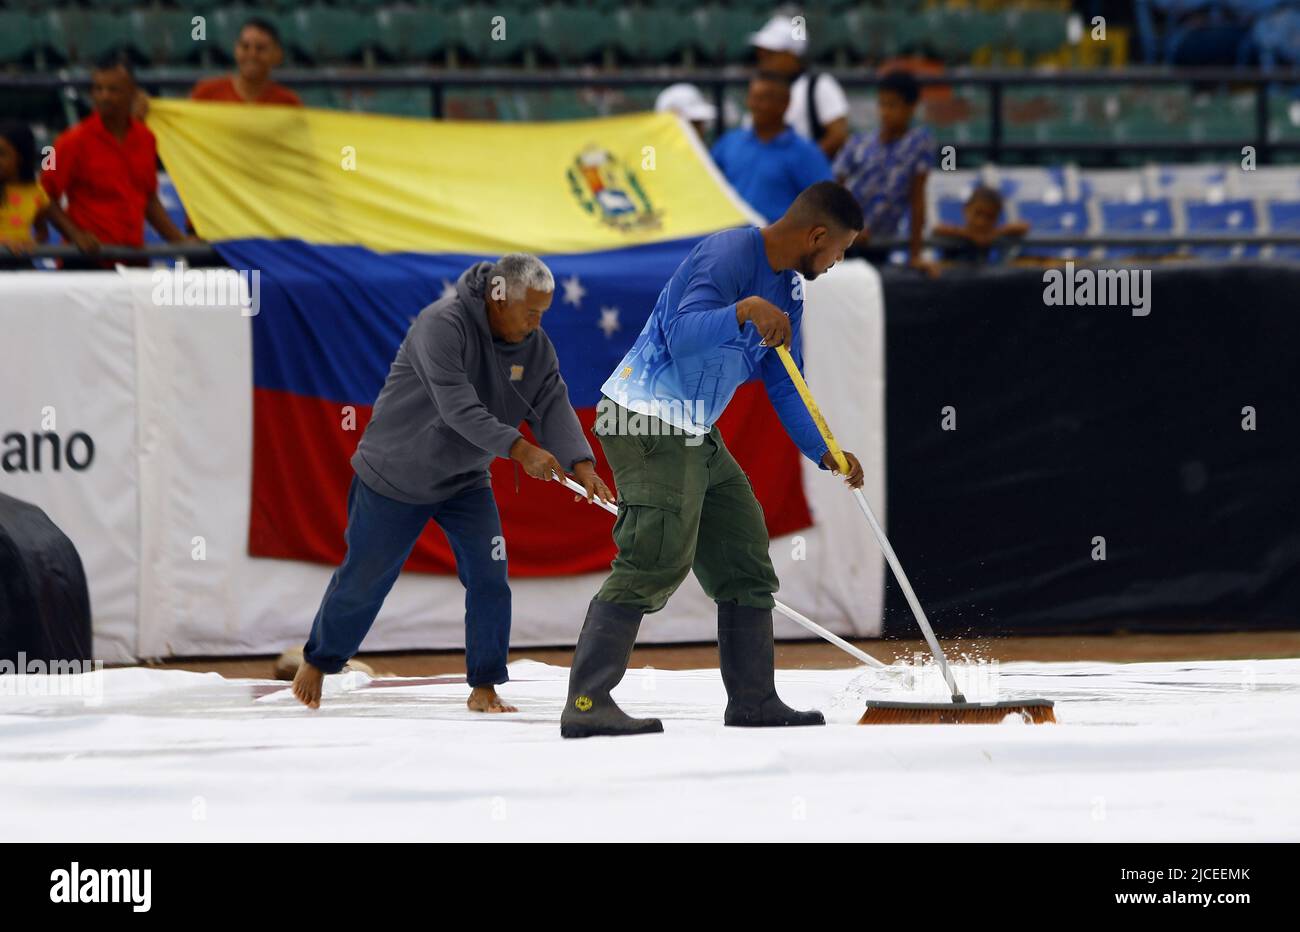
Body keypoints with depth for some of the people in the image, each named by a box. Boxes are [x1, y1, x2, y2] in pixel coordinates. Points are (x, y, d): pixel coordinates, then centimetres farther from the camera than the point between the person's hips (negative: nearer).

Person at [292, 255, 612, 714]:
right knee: (364, 578, 7)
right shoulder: (442, 325, -28)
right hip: (395, 477, -5)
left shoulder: (535, 346, -6)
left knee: (489, 577, -9)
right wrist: (518, 448, -45)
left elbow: (553, 406, -14)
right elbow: (458, 408, -36)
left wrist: (580, 463, -32)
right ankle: (318, 661, 31)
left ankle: (484, 688, 1)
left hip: (466, 479, 5)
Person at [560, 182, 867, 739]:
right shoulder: (728, 256, -16)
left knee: (744, 560, 12)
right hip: (647, 423, -10)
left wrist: (824, 453, 9)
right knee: (656, 562, -18)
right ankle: (586, 704, -20)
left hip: (697, 437, 10)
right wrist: (743, 312, -43)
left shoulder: (787, 290, 15)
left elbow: (783, 387, 19)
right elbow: (681, 335, -28)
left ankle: (753, 700, 19)